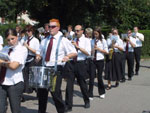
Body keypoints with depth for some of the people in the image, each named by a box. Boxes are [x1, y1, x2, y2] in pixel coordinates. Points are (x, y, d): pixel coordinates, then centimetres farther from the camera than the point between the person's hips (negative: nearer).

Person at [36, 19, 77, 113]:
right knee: (42, 91, 8)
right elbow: (39, 52, 26)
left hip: (56, 69, -5)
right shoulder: (45, 41, 15)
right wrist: (38, 56, 3)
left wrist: (67, 56, -23)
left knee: (55, 92, -10)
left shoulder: (63, 40, -1)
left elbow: (74, 53, -3)